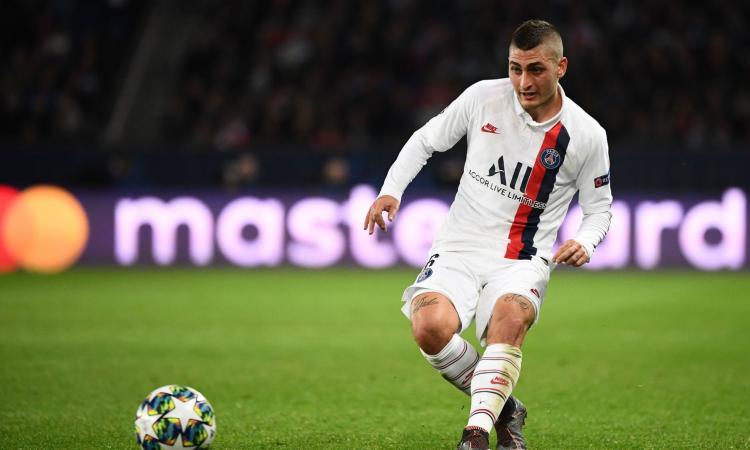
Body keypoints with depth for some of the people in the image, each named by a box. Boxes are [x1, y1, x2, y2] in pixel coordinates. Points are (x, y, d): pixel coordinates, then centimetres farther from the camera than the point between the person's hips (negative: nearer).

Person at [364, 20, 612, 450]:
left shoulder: (587, 135, -4)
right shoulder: (484, 97, -3)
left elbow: (599, 207, 9)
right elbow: (426, 140, 11)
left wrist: (584, 241, -13)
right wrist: (390, 190, -2)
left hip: (523, 262, -1)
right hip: (458, 252, 1)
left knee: (510, 315, -37)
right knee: (431, 326, -28)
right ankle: (503, 407, -5)